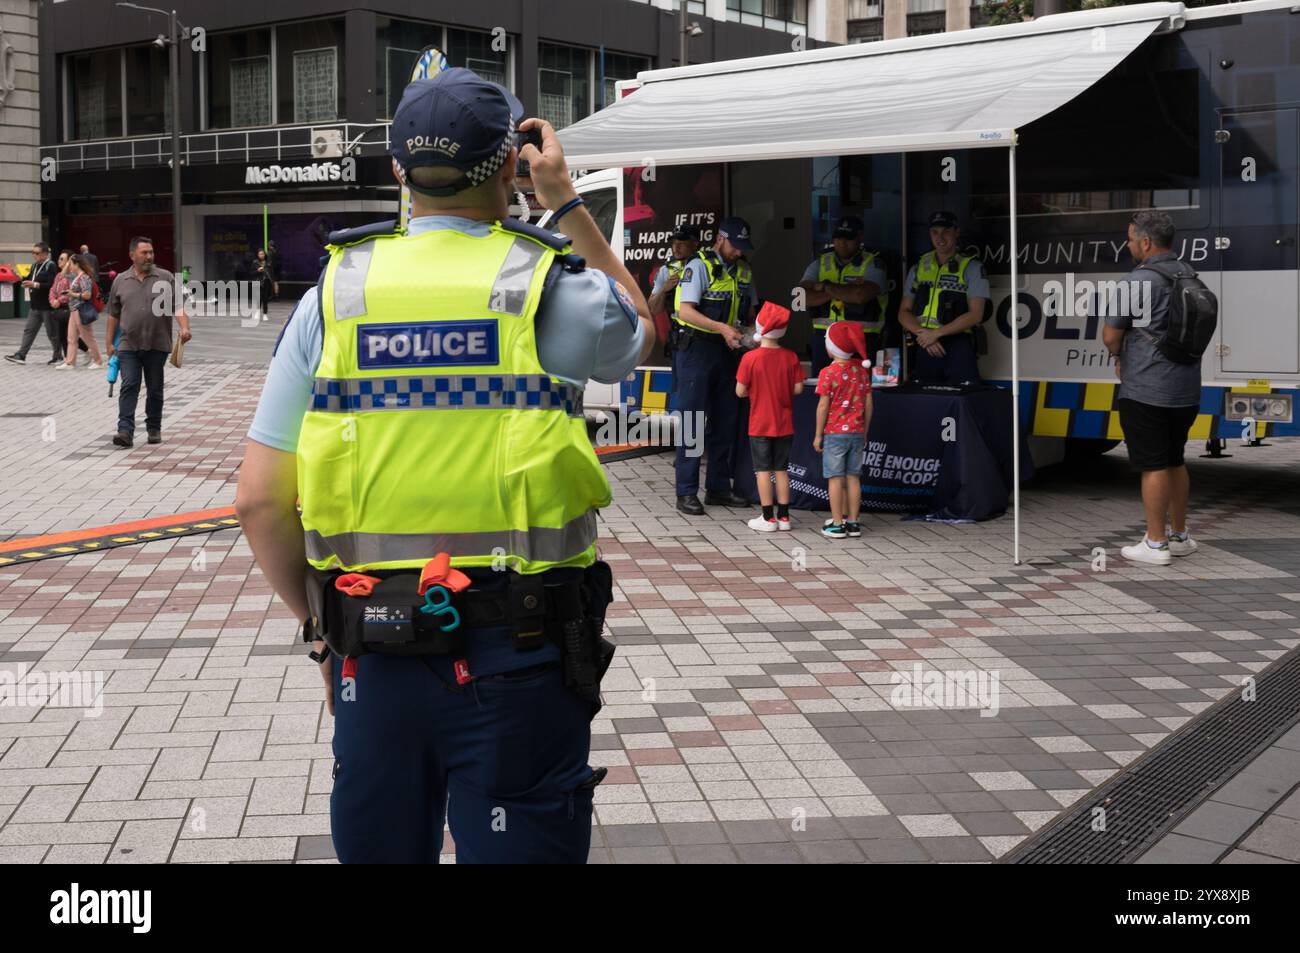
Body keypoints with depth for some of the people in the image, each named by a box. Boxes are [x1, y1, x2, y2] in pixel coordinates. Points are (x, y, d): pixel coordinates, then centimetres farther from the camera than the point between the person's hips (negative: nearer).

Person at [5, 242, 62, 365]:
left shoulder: (51, 266, -12)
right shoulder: (34, 266, 14)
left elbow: (52, 285, -22)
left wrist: (35, 285, -24)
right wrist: (27, 283, 6)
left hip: (48, 306, -8)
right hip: (35, 306, 8)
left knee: (52, 332, 2)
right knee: (28, 330, 5)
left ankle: (58, 356, 14)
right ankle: (20, 355, 5)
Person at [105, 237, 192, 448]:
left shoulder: (166, 278, 2)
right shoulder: (120, 281, 8)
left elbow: (178, 306, -4)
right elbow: (113, 315, 13)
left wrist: (184, 327, -21)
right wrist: (110, 343, 12)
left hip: (157, 345, 0)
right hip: (128, 345, 0)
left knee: (155, 389, 9)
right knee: (129, 387, -9)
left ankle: (154, 429, 21)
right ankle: (126, 431, -14)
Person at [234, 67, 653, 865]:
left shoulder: (335, 294, 1)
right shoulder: (551, 289, -5)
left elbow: (260, 501, 1)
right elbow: (638, 333, 21)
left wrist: (321, 623, 14)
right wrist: (568, 204, 21)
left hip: (373, 652, 3)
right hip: (518, 651, -3)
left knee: (378, 848, 19)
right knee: (520, 848, 8)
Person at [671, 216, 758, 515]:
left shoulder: (744, 270, 12)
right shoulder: (699, 266, -11)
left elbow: (751, 309, 21)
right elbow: (685, 311, -20)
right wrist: (721, 327, -31)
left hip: (725, 349, 7)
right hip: (695, 348, -7)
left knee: (725, 419, 9)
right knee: (692, 419, -6)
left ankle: (718, 488, 19)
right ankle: (686, 493, -3)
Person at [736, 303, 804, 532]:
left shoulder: (750, 358, -13)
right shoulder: (791, 357, -5)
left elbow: (740, 391, -12)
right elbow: (798, 388, -3)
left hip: (760, 425, -3)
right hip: (784, 425, 3)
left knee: (763, 470, 4)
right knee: (781, 469, 12)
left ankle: (768, 518, 5)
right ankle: (783, 516, 15)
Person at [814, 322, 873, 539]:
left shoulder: (828, 372, -11)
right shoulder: (861, 369, 5)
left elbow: (823, 406, -11)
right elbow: (868, 403, 6)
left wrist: (818, 435, -4)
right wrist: (864, 431, 15)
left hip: (834, 433, -5)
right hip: (857, 432, 5)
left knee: (835, 478, -1)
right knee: (853, 477, 10)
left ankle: (837, 524, 0)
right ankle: (853, 522, 12)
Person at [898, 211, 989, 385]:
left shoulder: (972, 268, 2)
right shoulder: (919, 268, 14)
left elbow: (975, 314, -6)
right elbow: (904, 313, 11)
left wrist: (936, 333, -12)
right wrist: (923, 334, -8)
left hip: (957, 346, -4)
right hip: (924, 347, 4)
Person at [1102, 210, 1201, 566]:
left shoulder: (1138, 282, -15)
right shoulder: (1190, 277, 10)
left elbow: (1110, 336, -11)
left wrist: (1118, 356, 13)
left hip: (1146, 391, -8)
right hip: (1186, 390, 8)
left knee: (1153, 466, -2)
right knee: (1175, 461, 17)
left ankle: (1155, 543, 2)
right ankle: (1179, 535, 26)